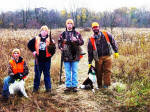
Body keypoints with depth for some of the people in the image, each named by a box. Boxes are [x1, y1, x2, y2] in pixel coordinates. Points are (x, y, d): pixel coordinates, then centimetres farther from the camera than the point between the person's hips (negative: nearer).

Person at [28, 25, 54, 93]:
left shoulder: (49, 40, 1)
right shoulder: (36, 39, 3)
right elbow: (29, 44, 13)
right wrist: (33, 51, 3)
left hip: (46, 60, -1)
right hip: (38, 59, 1)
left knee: (47, 74, 7)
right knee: (37, 74, 9)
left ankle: (48, 88, 15)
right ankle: (35, 88, 18)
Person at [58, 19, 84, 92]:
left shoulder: (77, 33, 6)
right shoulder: (63, 34, 8)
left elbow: (82, 42, 4)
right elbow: (59, 42, 15)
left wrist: (76, 40, -14)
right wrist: (61, 48, -4)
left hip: (75, 55, -1)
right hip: (66, 55, 1)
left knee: (75, 72, 3)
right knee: (67, 72, 6)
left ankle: (74, 86, 11)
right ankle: (68, 86, 13)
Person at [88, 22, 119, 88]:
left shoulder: (106, 35, 3)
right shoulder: (91, 40, 1)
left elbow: (113, 42, 11)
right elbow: (90, 52, 6)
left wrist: (116, 52, 7)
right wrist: (90, 62, 5)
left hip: (107, 57, 0)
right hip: (98, 58, 0)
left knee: (107, 71, -6)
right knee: (99, 72, 4)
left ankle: (106, 84, -1)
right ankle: (99, 85, 18)